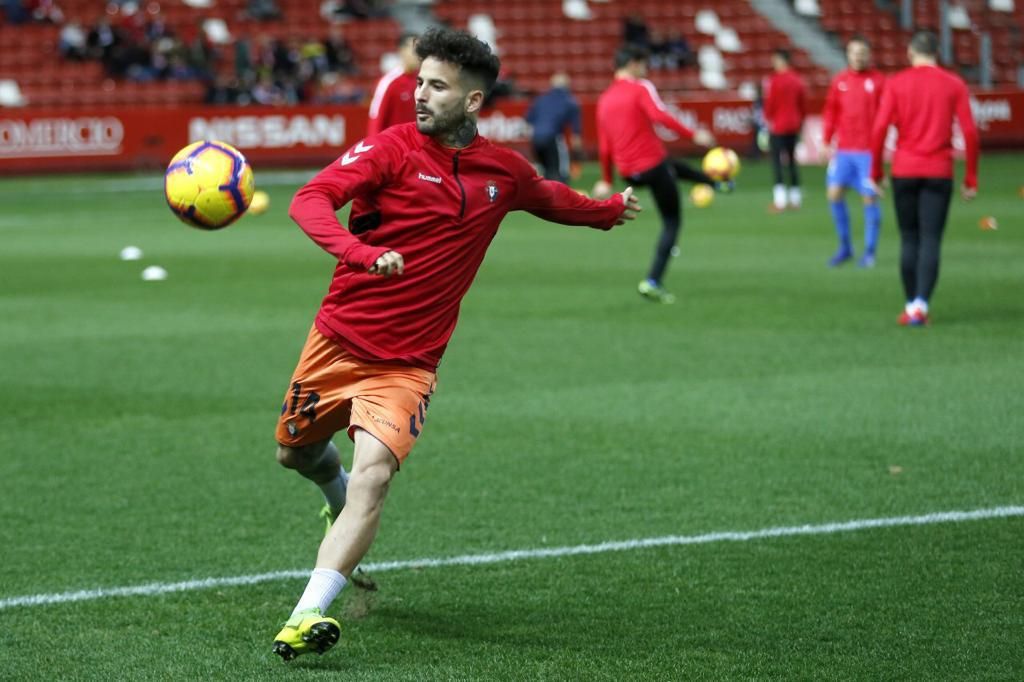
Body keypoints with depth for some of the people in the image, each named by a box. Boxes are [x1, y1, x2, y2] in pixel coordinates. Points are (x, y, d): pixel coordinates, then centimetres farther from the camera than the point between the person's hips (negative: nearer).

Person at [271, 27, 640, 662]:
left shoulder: (504, 171, 3)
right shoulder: (392, 147, -10)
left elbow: (550, 198, 28)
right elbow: (310, 200, -24)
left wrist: (609, 211, 37)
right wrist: (360, 252, -42)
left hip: (406, 364, 0)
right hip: (339, 340, 0)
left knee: (373, 475, -22)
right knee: (297, 452, 19)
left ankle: (308, 617, -28)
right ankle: (340, 501, 56)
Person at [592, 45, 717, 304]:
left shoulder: (604, 100, 11)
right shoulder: (641, 88, -8)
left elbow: (604, 146, 14)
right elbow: (660, 116, -25)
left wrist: (607, 181, 22)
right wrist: (693, 135, -22)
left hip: (628, 172, 7)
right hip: (653, 163, -7)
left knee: (677, 168, 36)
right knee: (672, 222, 4)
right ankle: (653, 282, -6)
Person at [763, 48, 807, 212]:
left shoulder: (774, 80, -13)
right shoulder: (798, 80, 6)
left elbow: (770, 103, -11)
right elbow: (803, 105, 11)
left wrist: (768, 119, 4)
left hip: (778, 126, -6)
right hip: (794, 126, 6)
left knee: (776, 160, -4)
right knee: (791, 160, 14)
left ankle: (780, 200, -13)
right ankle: (795, 198, 15)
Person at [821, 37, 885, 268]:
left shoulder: (878, 81, -3)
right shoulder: (839, 81, 8)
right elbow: (831, 112, 12)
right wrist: (827, 142, 6)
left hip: (868, 151, -4)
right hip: (843, 151, 4)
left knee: (870, 198, -3)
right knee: (834, 194, -2)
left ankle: (870, 252, 8)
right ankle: (845, 247, 13)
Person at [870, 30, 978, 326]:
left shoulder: (897, 83, 1)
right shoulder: (954, 84, 3)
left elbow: (880, 128, -7)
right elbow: (970, 132, -2)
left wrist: (875, 171, 2)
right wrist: (971, 179, 4)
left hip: (904, 171, 0)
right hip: (939, 173, 0)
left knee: (909, 240, 10)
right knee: (931, 241, -1)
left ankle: (911, 305, 10)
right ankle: (921, 304, -14)